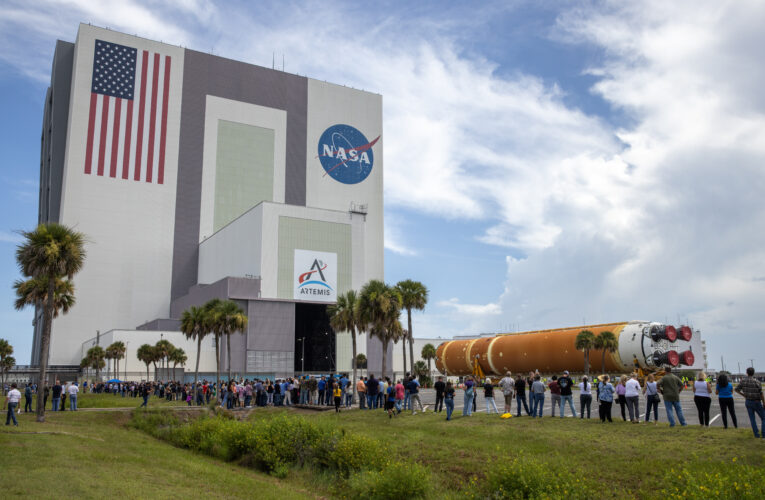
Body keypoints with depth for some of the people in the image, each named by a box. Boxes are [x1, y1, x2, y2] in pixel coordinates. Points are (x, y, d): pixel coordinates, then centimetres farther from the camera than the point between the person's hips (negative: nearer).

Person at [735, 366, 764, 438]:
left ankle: (756, 434, 8)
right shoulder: (757, 382, -17)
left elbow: (737, 389, 2)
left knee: (752, 418, 11)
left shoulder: (743, 380, -5)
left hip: (748, 402, 3)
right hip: (756, 403, -3)